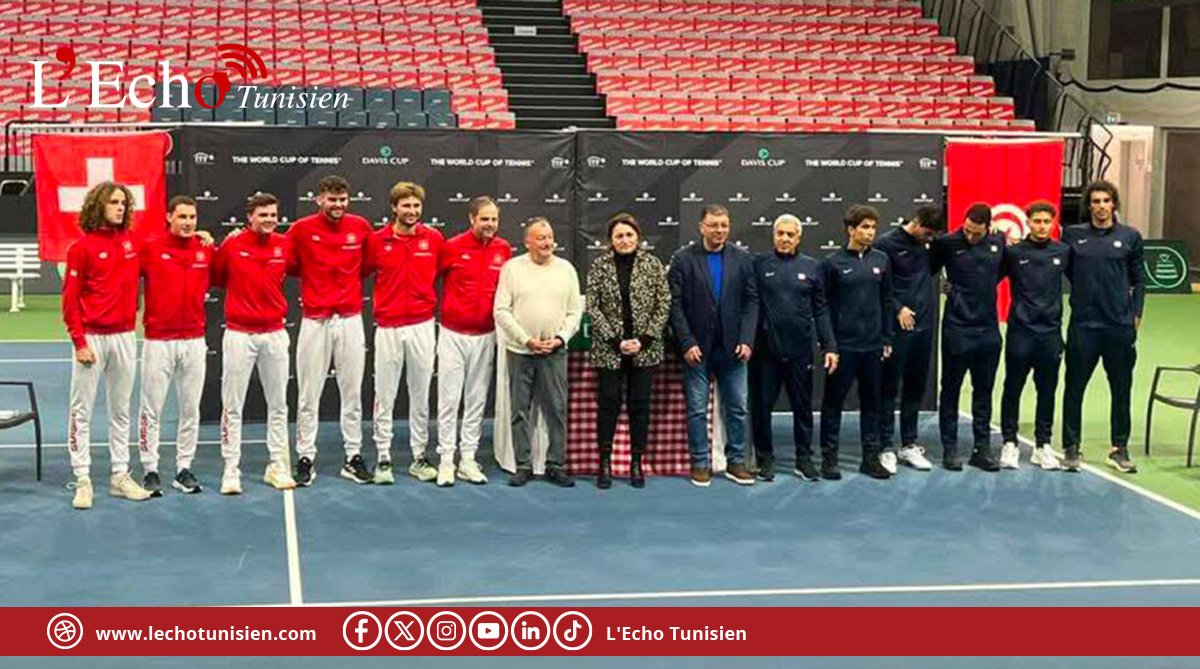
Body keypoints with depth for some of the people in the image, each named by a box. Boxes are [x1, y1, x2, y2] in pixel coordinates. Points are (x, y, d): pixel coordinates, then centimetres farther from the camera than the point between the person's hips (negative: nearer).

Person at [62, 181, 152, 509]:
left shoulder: (130, 242, 7)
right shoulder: (82, 247, -7)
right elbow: (70, 299, -8)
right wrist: (79, 342, -12)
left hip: (124, 337, 5)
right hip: (92, 338, -5)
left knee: (121, 410, 11)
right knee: (81, 411, 0)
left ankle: (120, 476, 18)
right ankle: (82, 480, 5)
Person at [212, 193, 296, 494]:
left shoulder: (284, 245, 0)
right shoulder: (231, 244, -7)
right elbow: (215, 277, 4)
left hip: (275, 334, 3)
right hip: (239, 334, -3)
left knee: (278, 404, 10)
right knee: (232, 406, 1)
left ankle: (278, 466, 20)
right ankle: (231, 470, 7)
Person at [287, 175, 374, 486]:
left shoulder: (361, 227, 3)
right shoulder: (302, 229, -4)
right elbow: (287, 265, 3)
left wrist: (351, 279, 4)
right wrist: (312, 277, -4)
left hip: (350, 320, 2)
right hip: (315, 322, -2)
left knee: (352, 393, 8)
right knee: (308, 396, 2)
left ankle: (354, 457, 16)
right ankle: (306, 458, 11)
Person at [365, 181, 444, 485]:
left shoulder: (434, 238, 1)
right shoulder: (377, 241, -2)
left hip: (423, 326, 1)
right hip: (388, 327, -1)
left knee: (421, 397, 8)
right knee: (384, 398, 2)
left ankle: (420, 458, 16)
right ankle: (383, 459, 10)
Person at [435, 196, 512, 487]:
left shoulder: (504, 250, 0)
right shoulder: (452, 247, -9)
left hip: (485, 337, 3)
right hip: (453, 335, -3)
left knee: (477, 400, 8)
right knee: (449, 400, 0)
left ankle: (468, 460, 16)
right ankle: (446, 460, 7)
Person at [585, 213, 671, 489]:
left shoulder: (652, 264, 0)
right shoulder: (599, 266, -1)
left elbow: (664, 305, 0)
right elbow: (592, 307, -3)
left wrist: (644, 339, -9)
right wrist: (615, 341, -10)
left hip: (644, 348, 1)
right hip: (608, 349, -1)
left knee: (640, 404, 5)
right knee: (609, 403, 1)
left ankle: (637, 463, 14)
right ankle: (605, 463, 10)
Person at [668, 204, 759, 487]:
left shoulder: (742, 259, 5)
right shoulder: (683, 259, -2)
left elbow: (751, 301, 4)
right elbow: (675, 304, -5)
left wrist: (746, 340, -7)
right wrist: (687, 343, -12)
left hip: (732, 347, 2)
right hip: (697, 348, -2)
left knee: (737, 408, 7)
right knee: (697, 409, 4)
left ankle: (736, 462, 17)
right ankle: (700, 464, 12)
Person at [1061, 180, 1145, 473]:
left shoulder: (1130, 237, 5)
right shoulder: (1073, 235, 3)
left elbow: (1138, 280, 9)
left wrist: (1136, 315, 4)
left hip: (1120, 326, 1)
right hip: (1083, 325, -1)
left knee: (1121, 389, 7)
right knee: (1074, 388, 4)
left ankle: (1119, 449, 18)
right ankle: (1071, 447, 14)